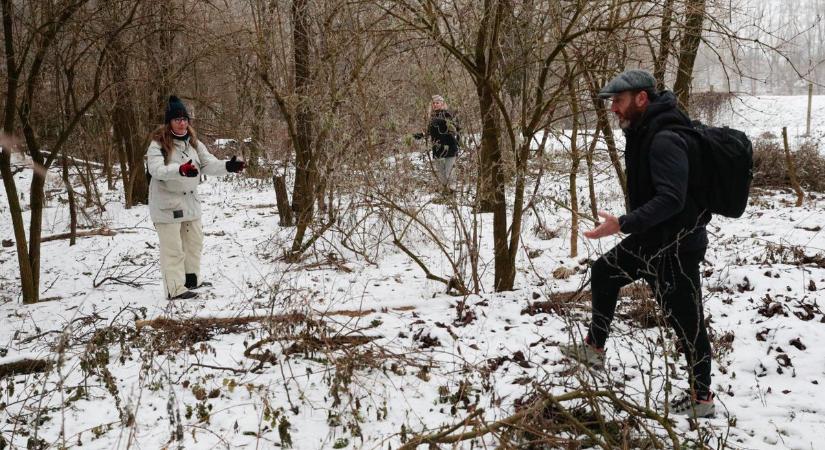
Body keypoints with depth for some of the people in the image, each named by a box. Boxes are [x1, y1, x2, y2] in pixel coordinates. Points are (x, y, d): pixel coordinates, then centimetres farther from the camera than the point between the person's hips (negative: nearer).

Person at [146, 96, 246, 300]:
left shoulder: (193, 143, 4)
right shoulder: (158, 144, -16)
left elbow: (209, 164, -5)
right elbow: (156, 169, -31)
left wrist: (227, 166, -25)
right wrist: (180, 170, -48)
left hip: (190, 201, 7)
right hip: (167, 203, -7)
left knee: (194, 242, 20)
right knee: (173, 248, -3)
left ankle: (192, 280, 36)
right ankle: (175, 288, 5)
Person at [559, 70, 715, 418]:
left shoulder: (665, 139, -25)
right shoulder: (644, 132, 7)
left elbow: (671, 199, -32)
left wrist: (622, 224, -35)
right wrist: (628, 225, 23)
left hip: (675, 246, -10)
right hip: (651, 238, 10)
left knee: (686, 320, 2)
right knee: (604, 272, 20)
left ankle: (701, 397, 18)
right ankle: (594, 348, 34)